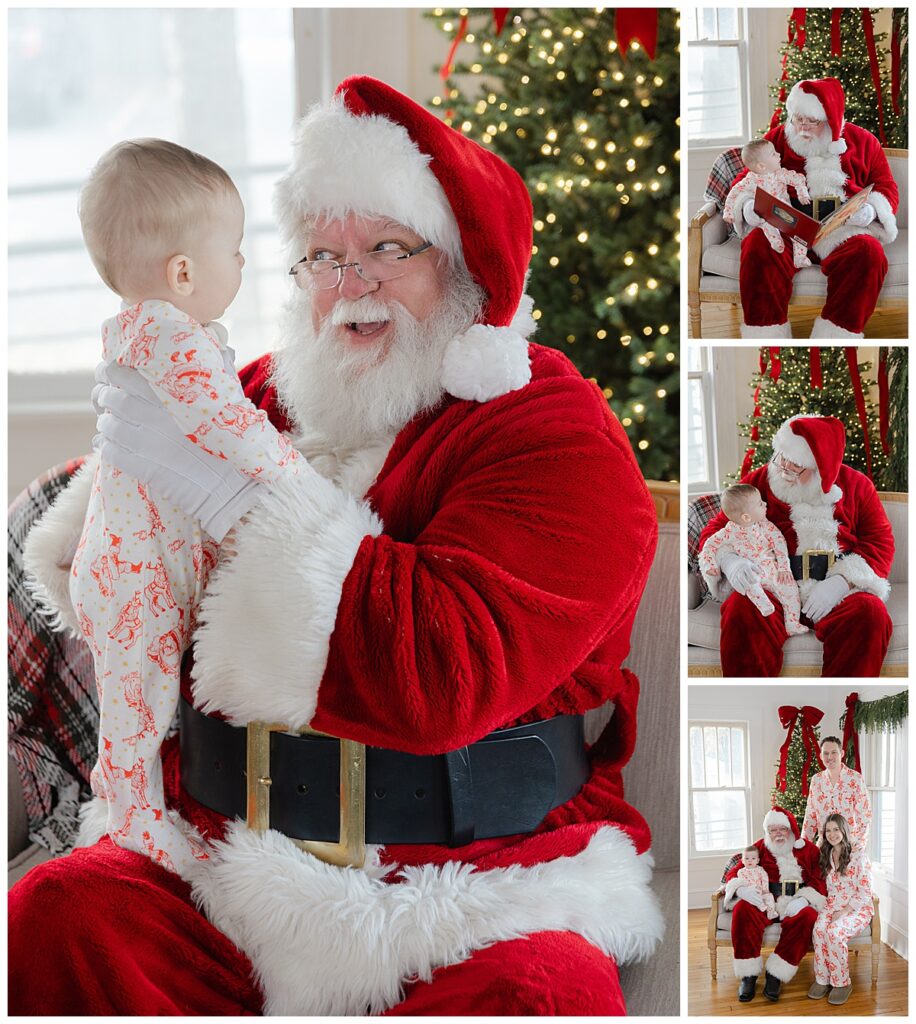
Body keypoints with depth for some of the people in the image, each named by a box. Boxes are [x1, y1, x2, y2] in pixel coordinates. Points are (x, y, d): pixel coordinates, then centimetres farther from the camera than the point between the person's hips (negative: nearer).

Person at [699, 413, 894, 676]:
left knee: (871, 613, -32)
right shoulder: (758, 481, 9)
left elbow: (881, 542, 3)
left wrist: (840, 582, -14)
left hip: (838, 589, 0)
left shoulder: (856, 485, 9)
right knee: (741, 611, -34)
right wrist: (730, 561, -15)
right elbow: (715, 530, 10)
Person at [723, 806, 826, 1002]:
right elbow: (734, 873, 8)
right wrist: (742, 890, -15)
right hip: (766, 901, 1)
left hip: (797, 902, -1)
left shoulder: (808, 849, 10)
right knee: (743, 909, -31)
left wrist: (803, 899, -17)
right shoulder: (760, 848, 12)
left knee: (807, 916, -35)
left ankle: (775, 975, -28)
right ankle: (748, 976, -27)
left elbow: (818, 880, 2)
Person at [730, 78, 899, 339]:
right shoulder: (777, 138, 14)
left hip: (842, 227, 0)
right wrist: (748, 207, -8)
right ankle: (766, 336, -32)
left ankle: (834, 337, -33)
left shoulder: (863, 141, 13)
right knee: (758, 248, -34)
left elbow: (886, 186, 14)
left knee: (869, 253, -34)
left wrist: (870, 209, -9)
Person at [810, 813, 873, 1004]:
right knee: (819, 929, -29)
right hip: (832, 905, 5)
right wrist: (828, 907, -3)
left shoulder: (858, 856, -8)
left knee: (834, 931, -34)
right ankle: (822, 979, -21)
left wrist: (845, 911, -18)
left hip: (857, 908, -5)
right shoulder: (827, 856, 12)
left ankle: (841, 982, -21)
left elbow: (865, 892, -10)